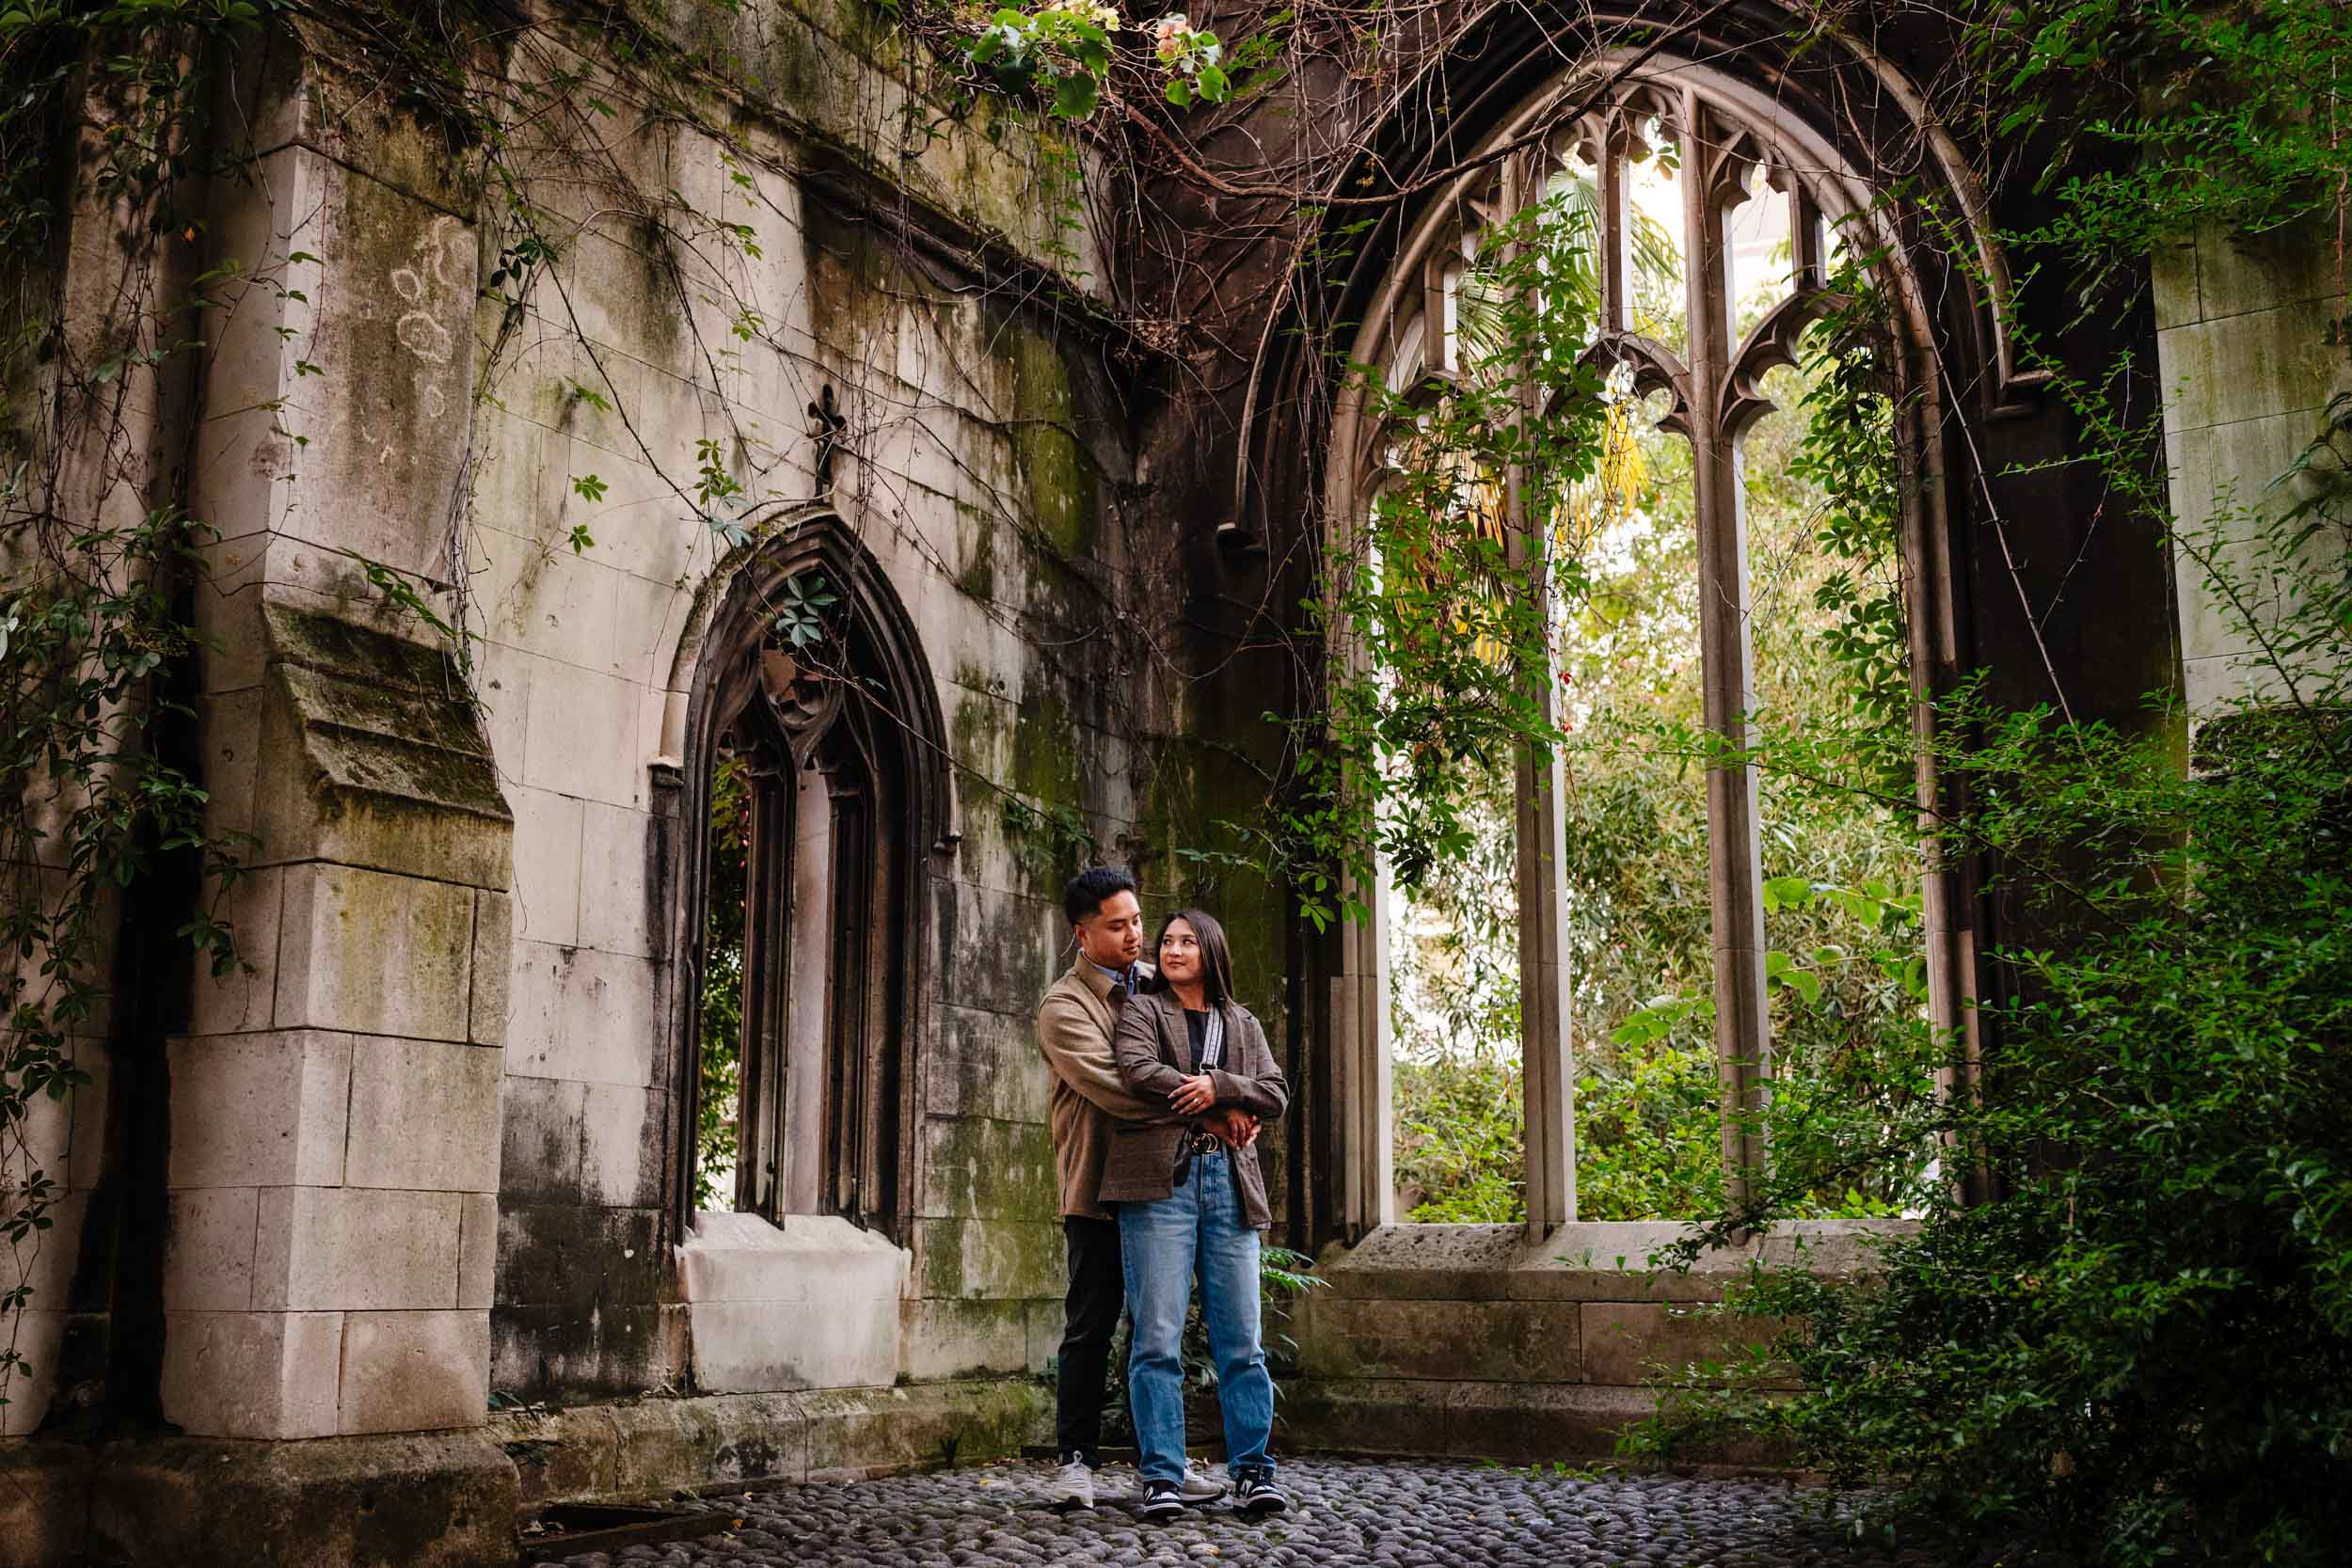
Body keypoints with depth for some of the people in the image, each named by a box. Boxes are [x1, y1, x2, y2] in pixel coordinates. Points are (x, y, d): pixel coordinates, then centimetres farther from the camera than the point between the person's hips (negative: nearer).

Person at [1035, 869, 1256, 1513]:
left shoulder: (1157, 984, 11)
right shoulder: (1064, 1007, -9)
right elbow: (1112, 1086, -22)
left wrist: (1237, 1106, -9)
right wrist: (1204, 1116, -25)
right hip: (1100, 1188, -6)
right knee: (1089, 1328, 0)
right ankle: (1076, 1460, 10)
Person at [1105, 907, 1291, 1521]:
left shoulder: (1242, 1025, 23)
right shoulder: (1142, 1012, 12)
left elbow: (1276, 1095, 10)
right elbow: (1137, 1071, -8)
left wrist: (1217, 1086, -9)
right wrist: (1228, 1110, -6)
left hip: (1229, 1183, 3)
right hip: (1160, 1180, -3)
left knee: (1241, 1339, 1)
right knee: (1157, 1338, -7)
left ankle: (1252, 1470, 6)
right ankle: (1161, 1477, -3)